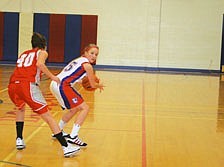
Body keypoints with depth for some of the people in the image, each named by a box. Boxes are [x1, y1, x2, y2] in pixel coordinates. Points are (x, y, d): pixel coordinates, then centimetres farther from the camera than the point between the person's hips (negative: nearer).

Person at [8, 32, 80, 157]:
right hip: (28, 85, -5)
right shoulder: (42, 52, 16)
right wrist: (52, 76, 0)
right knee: (48, 116, -3)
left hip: (12, 86, 6)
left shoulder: (23, 54, 32)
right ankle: (66, 147, -7)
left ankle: (19, 140, 27)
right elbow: (39, 64, -7)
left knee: (20, 109, 35)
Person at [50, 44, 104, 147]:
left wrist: (80, 81, 45)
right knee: (85, 108, -7)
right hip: (62, 86, -10)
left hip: (54, 84, 10)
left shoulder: (78, 60, 22)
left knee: (74, 109, 26)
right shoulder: (87, 65, -3)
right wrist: (100, 85, 24)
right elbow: (93, 85, 4)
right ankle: (73, 137, -14)